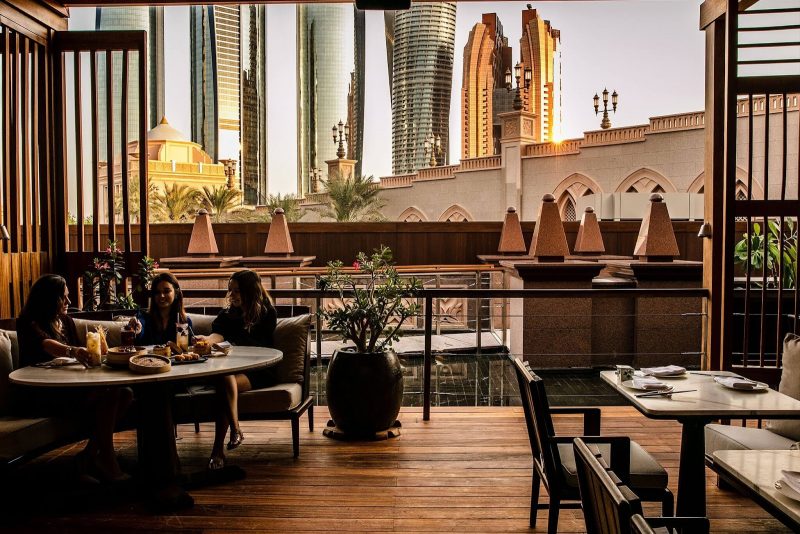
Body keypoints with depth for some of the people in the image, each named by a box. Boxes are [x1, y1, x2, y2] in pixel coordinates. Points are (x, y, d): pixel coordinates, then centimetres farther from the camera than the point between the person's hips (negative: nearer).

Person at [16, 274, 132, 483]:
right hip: (39, 395, -8)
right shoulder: (29, 323, -7)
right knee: (107, 394, -29)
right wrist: (72, 351, -51)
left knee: (124, 393, -16)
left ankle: (90, 454, -15)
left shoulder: (67, 321, 17)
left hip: (67, 388, 8)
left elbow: (80, 356, 18)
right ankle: (107, 462, -22)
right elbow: (46, 344, -31)